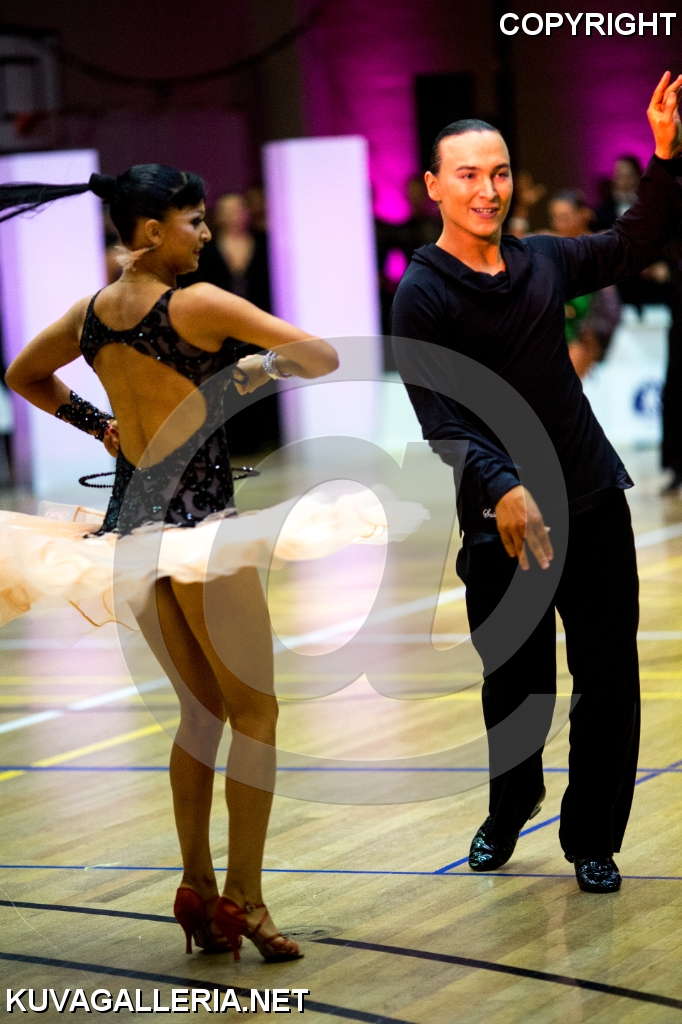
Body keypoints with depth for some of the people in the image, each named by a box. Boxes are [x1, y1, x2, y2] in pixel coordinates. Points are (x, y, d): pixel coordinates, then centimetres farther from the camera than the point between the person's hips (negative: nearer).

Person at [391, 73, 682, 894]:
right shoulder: (422, 293, -9)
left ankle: (592, 839, 18)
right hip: (503, 520, -4)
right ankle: (509, 811, 35)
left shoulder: (542, 262, 6)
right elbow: (439, 417, -19)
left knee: (610, 682, 3)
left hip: (595, 503, 4)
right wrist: (502, 491, -34)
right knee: (516, 687, 7)